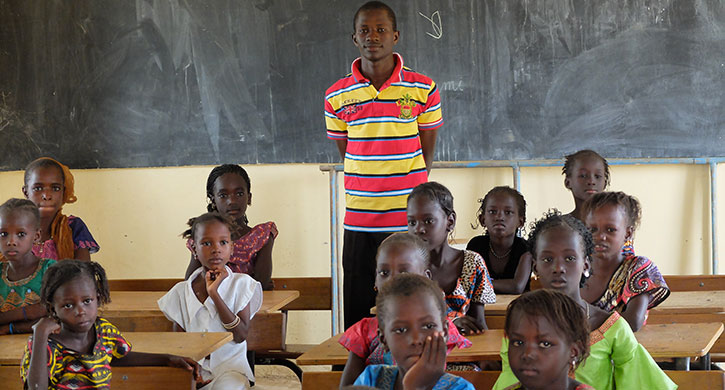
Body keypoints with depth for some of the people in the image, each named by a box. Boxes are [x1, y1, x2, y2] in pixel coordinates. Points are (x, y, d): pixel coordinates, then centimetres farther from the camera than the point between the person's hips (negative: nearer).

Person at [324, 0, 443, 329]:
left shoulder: (423, 89, 1)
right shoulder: (336, 97, 4)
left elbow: (426, 154, 7)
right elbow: (345, 154, 12)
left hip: (410, 221, -1)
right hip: (359, 224, 1)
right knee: (358, 316, 3)